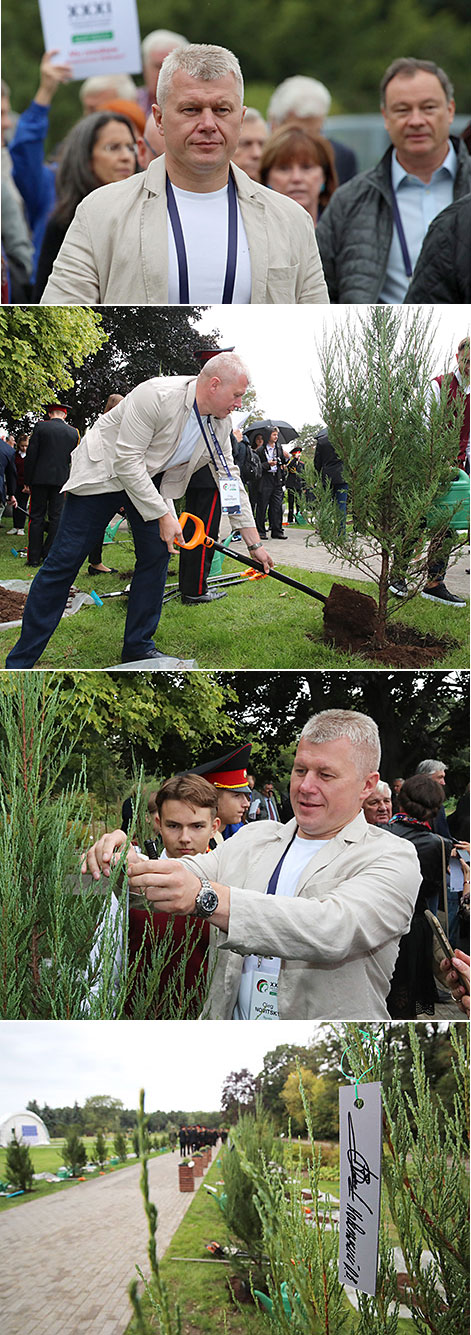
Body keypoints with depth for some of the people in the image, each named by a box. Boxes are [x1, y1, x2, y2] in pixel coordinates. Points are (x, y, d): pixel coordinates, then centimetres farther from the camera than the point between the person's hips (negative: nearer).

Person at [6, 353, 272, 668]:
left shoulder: (221, 423, -8)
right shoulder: (158, 396, -31)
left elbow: (230, 480, 1)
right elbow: (128, 461, -29)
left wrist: (255, 544, 0)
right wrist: (163, 516, -27)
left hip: (150, 477, 7)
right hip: (104, 471, -7)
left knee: (156, 555, -5)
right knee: (66, 559, -9)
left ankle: (138, 647, 9)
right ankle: (21, 659, -8)